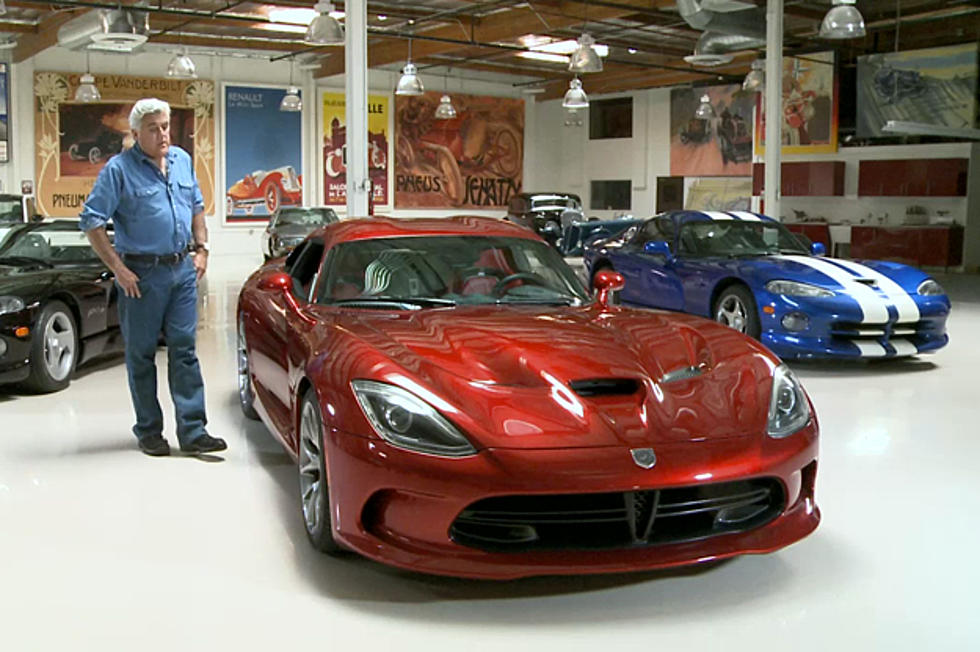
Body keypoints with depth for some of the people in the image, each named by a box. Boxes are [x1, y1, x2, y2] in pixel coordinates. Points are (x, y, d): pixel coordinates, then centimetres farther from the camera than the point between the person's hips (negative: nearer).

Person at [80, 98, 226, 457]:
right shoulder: (119, 169, -8)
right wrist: (118, 269, -14)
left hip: (182, 269, 5)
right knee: (141, 354, 6)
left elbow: (197, 207, 22)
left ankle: (192, 431, 4)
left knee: (184, 349, 2)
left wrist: (201, 248, 9)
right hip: (141, 274, -4)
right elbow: (91, 221, -10)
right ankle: (148, 431, 16)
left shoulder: (182, 160, 10)